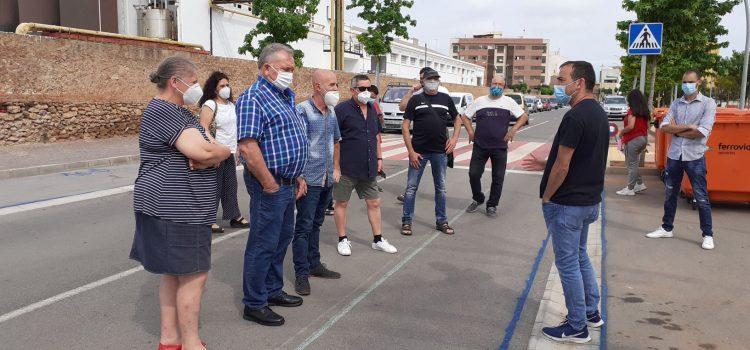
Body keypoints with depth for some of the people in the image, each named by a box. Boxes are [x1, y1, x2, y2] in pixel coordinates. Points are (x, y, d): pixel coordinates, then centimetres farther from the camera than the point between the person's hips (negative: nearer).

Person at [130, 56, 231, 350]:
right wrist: (224, 152, -7)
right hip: (174, 208, -10)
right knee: (194, 275, -4)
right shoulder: (164, 112, -16)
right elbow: (203, 151, -27)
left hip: (175, 206, 11)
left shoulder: (175, 111, 17)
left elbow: (208, 146, 9)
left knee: (173, 273, 15)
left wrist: (209, 155, -13)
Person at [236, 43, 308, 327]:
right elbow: (247, 146, -25)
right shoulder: (254, 98, -16)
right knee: (263, 244, 0)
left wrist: (297, 176, 19)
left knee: (282, 238, 19)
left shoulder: (285, 98, 15)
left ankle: (273, 290, 34)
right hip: (270, 186, -10)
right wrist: (270, 184, -21)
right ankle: (254, 304, 13)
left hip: (287, 184, 10)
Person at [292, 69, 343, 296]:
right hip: (309, 180, -7)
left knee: (316, 224, 18)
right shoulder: (302, 111, -14)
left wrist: (334, 168, 18)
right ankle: (301, 273, 9)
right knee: (304, 227, 0)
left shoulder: (332, 112, 10)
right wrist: (299, 176, -20)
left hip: (327, 180, 7)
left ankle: (314, 264, 29)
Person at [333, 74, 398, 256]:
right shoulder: (342, 110, -11)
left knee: (374, 203, 11)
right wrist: (335, 167, -16)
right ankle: (343, 240, 19)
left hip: (369, 169, 6)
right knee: (341, 203, 6)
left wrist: (379, 158, 16)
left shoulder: (372, 109, 11)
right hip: (347, 169, -6)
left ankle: (378, 240, 22)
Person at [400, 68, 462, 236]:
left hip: (440, 151, 3)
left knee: (440, 187, 11)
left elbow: (457, 119, 18)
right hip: (419, 151, -2)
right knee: (411, 187, 2)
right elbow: (405, 127, -3)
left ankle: (441, 221, 23)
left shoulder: (445, 99, 7)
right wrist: (411, 151, -11)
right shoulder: (416, 100, 0)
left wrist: (454, 137, 0)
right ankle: (406, 221, 12)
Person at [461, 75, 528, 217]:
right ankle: (477, 199, 25)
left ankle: (492, 205, 19)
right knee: (473, 174, 1)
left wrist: (514, 129, -10)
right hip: (480, 146, 1)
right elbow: (465, 117, 13)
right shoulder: (480, 101, 6)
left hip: (500, 148, -1)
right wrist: (471, 132, 0)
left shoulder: (509, 102, 3)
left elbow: (524, 116, 4)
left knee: (498, 178, 4)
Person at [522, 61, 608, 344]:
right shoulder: (599, 114, 9)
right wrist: (545, 165, 13)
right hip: (589, 200, 10)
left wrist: (546, 197, -10)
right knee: (580, 256, 22)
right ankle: (591, 313, 34)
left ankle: (577, 328, 13)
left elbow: (563, 166, -22)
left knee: (568, 263, 2)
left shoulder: (575, 116, -22)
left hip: (567, 203, -10)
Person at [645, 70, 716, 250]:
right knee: (670, 194, 14)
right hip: (674, 155, 5)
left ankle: (708, 235, 12)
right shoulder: (676, 103, 8)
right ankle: (667, 228, 27)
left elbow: (702, 132, -16)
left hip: (695, 157, -4)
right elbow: (664, 127, -4)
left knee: (701, 198, 1)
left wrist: (676, 130, -7)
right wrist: (687, 127, -16)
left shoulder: (708, 103, -5)